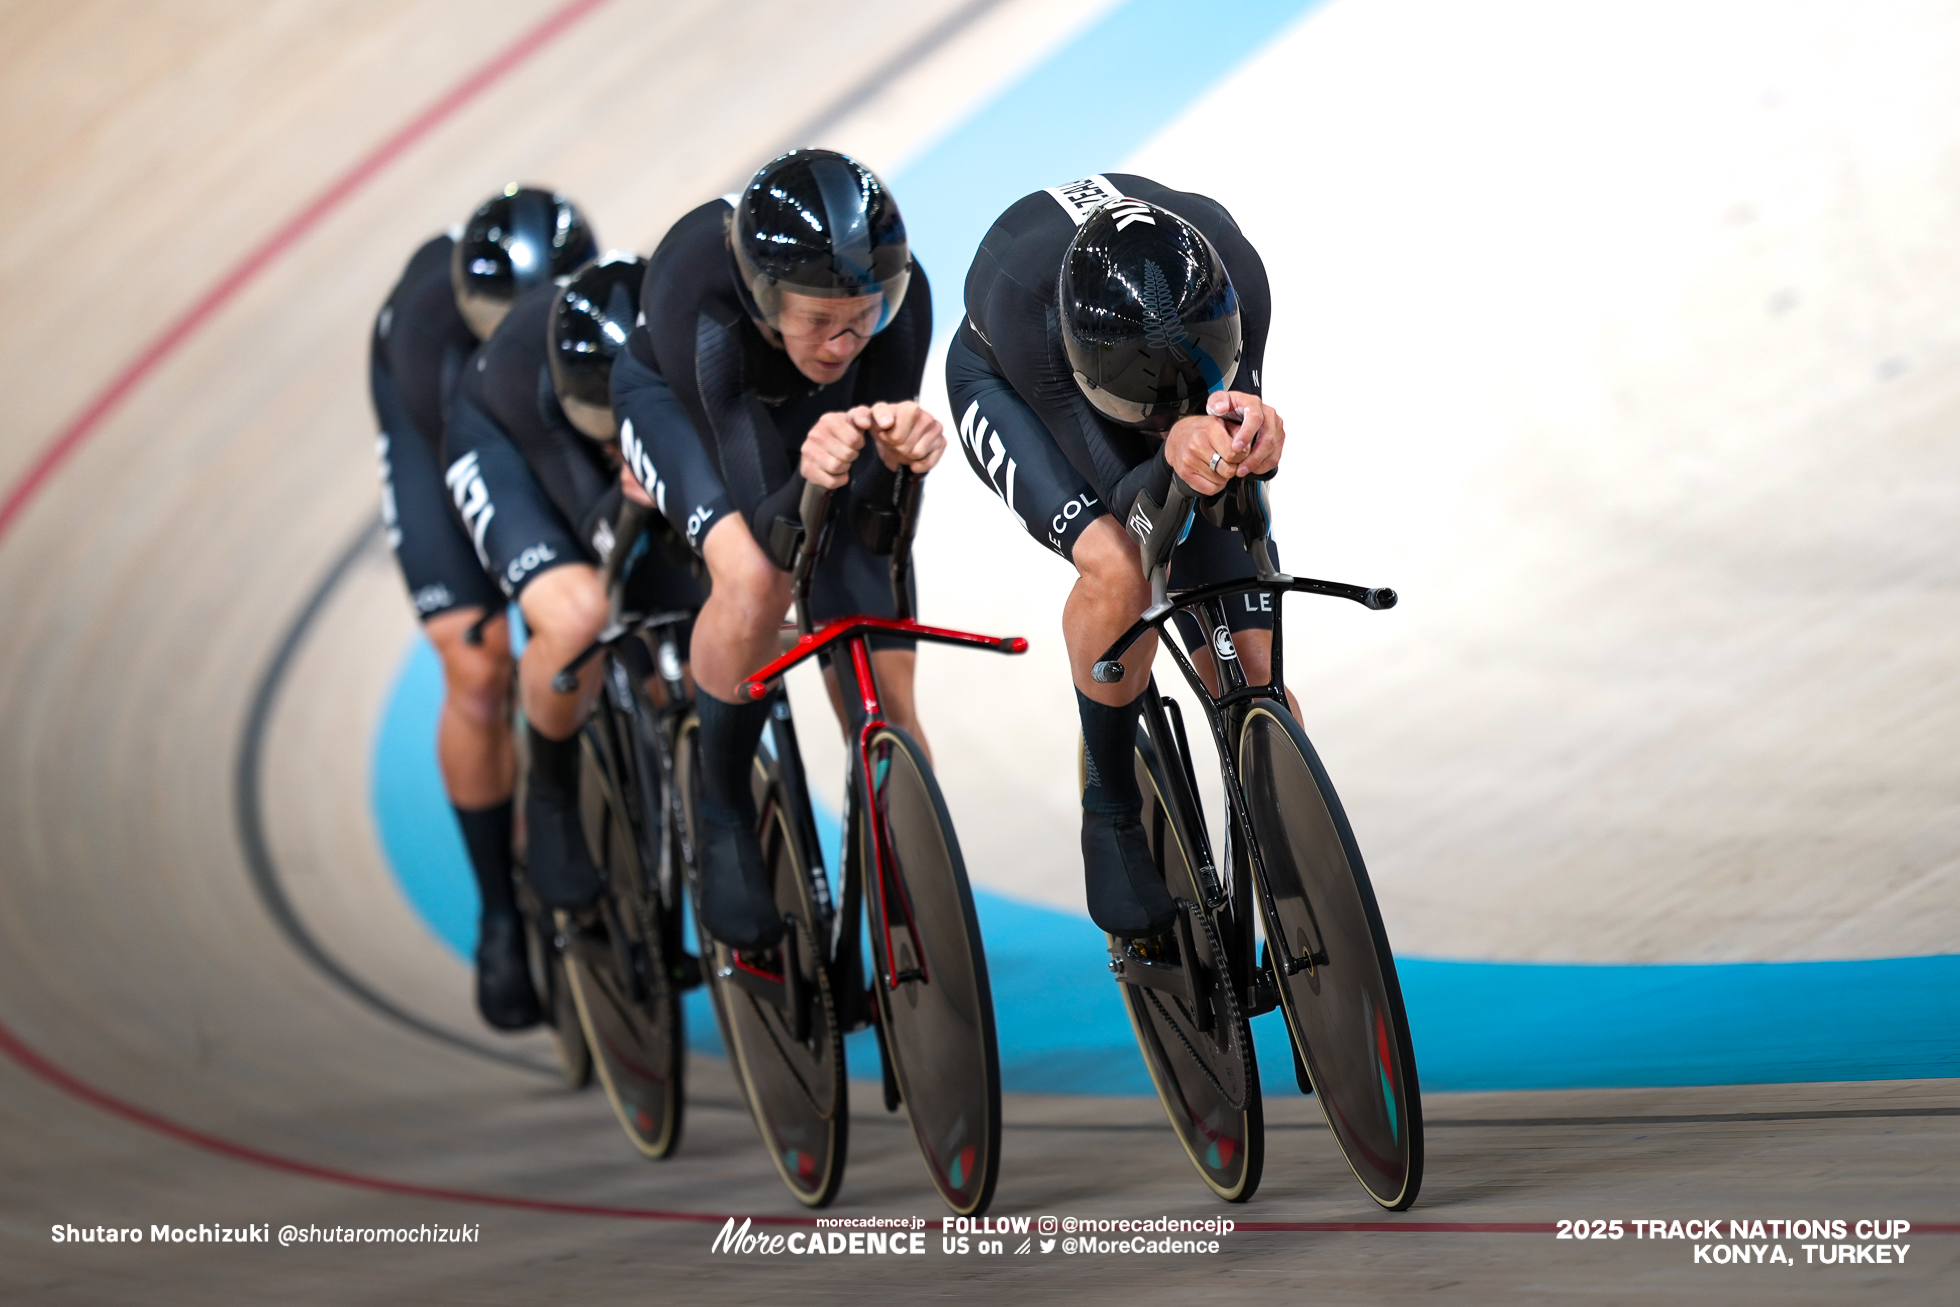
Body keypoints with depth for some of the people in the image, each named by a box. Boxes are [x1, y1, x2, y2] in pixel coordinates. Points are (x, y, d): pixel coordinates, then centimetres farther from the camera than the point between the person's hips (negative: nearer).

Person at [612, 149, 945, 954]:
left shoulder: (897, 292, -36)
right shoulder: (697, 287, -43)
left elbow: (865, 512, -28)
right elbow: (766, 527, -42)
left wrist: (898, 453, -50)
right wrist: (809, 479, -63)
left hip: (808, 407, 3)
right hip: (678, 400, -3)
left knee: (884, 695, -6)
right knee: (755, 578, -34)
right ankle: (724, 819, -9)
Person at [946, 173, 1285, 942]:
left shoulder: (1233, 275, -36)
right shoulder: (1025, 302, -43)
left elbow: (1232, 497, -27)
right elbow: (1129, 500, -40)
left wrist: (1250, 439, -52)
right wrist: (1172, 460, -64)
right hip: (1011, 388, -3)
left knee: (1253, 674, -11)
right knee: (1118, 566, -34)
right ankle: (1111, 818, -9)